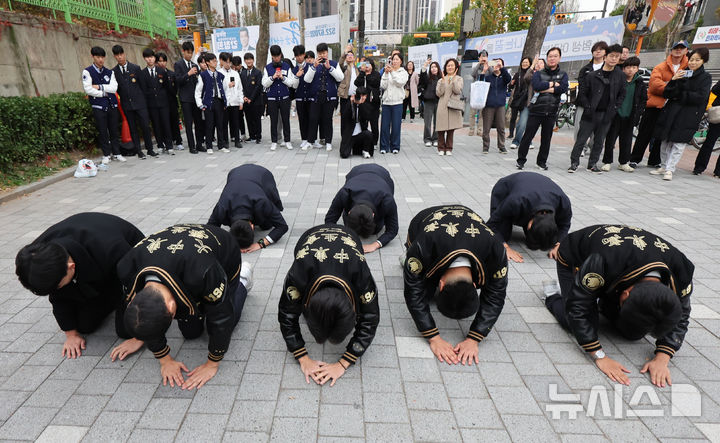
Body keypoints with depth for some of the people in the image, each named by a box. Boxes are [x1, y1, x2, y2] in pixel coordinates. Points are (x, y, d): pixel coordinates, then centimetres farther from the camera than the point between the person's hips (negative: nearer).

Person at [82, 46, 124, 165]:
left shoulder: (109, 72, 12)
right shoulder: (87, 72, 1)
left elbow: (114, 88, -2)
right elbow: (87, 89, -9)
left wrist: (99, 86, -8)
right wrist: (103, 93, -4)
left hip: (112, 105, 3)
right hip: (98, 106, -3)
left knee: (114, 130, 5)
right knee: (102, 132, 0)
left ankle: (116, 153, 14)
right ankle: (106, 155, 9)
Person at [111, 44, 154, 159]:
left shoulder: (135, 68, 3)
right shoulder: (114, 72, 6)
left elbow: (142, 84, 5)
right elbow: (115, 88, 11)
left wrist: (142, 99, 3)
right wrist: (123, 96, 2)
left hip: (139, 102, -1)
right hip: (127, 104, 1)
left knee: (145, 126, -4)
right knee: (133, 129, 4)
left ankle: (150, 149, 9)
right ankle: (139, 151, 9)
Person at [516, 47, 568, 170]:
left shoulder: (563, 74, 10)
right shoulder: (538, 73, 7)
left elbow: (563, 88, -9)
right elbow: (536, 86, -14)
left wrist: (546, 89, -12)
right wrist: (552, 84, -8)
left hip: (551, 112, 2)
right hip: (536, 110, -2)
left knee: (546, 138, 7)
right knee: (528, 136, -2)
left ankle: (542, 161, 19)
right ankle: (521, 159, 9)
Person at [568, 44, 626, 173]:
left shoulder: (620, 76, 6)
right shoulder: (592, 75, -3)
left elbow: (622, 95, 11)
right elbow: (582, 93, 0)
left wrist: (614, 108, 0)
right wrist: (588, 107, -8)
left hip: (606, 115, 3)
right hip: (590, 114, -3)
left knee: (599, 141, 9)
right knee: (581, 139, -1)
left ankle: (593, 164, 19)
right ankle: (574, 162, 9)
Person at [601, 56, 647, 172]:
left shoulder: (640, 83, 5)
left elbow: (643, 100, 10)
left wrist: (637, 113, -1)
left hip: (629, 117, 3)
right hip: (616, 115, -3)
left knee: (627, 141, 8)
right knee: (610, 139, 1)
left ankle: (623, 163, 19)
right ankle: (607, 162, 11)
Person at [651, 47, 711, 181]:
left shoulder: (705, 77, 4)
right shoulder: (681, 73, 12)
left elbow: (700, 97, -7)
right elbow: (666, 94, 2)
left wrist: (679, 95, -5)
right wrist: (673, 80, -13)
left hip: (688, 116, -3)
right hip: (671, 112, 3)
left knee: (679, 143, -7)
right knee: (665, 141, 6)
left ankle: (669, 170, -5)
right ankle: (663, 166, 17)